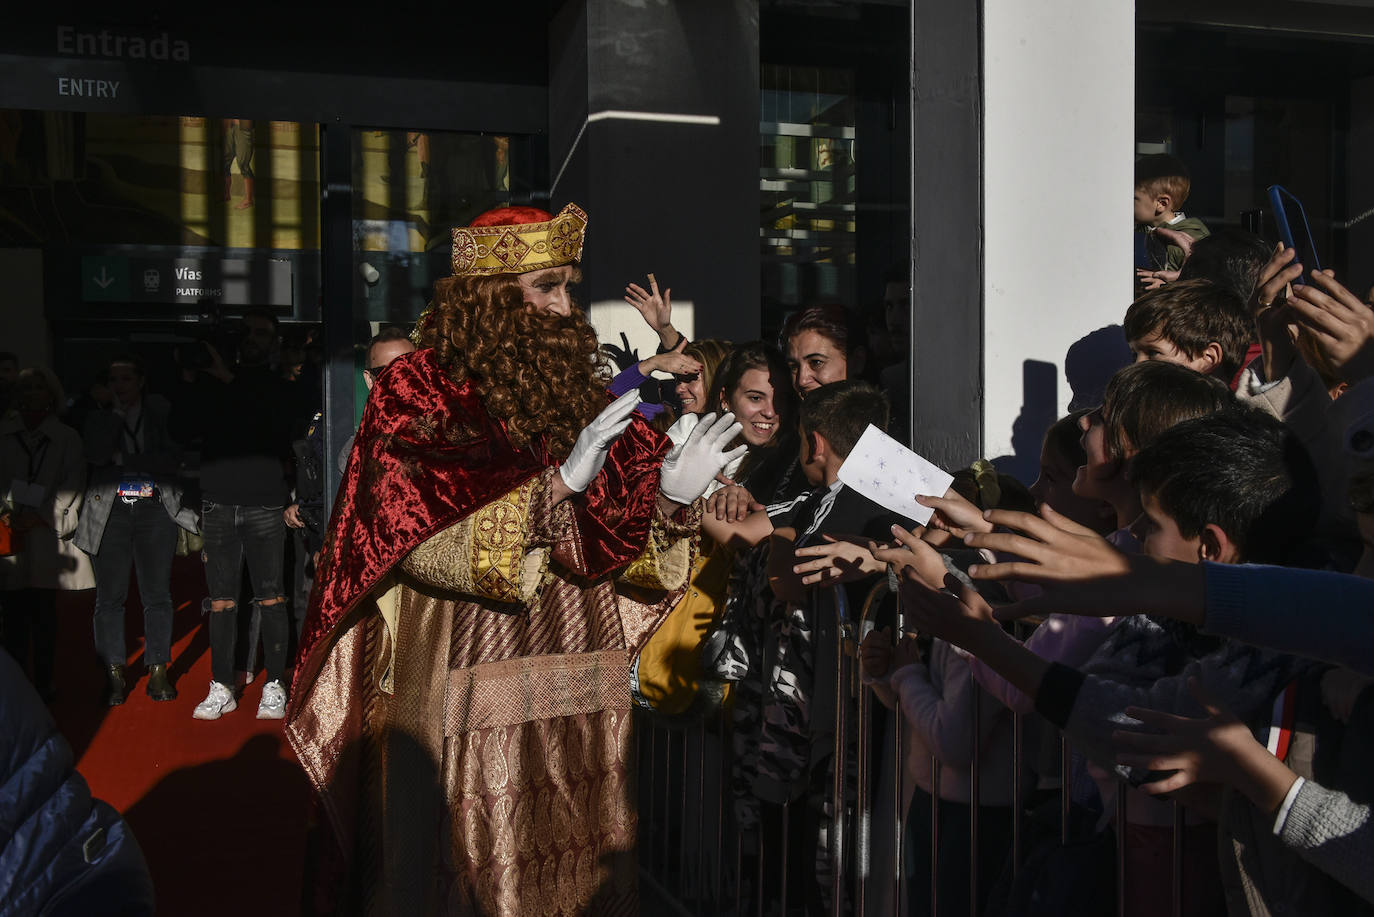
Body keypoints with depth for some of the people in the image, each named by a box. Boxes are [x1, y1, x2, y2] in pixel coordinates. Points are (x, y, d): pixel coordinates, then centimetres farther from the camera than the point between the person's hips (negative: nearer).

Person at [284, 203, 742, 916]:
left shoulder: (582, 389, 10)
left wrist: (672, 496, -12)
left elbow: (618, 540, 9)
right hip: (465, 694, -4)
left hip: (584, 693, 4)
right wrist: (558, 483, -22)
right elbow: (424, 542, -15)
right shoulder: (415, 391, -3)